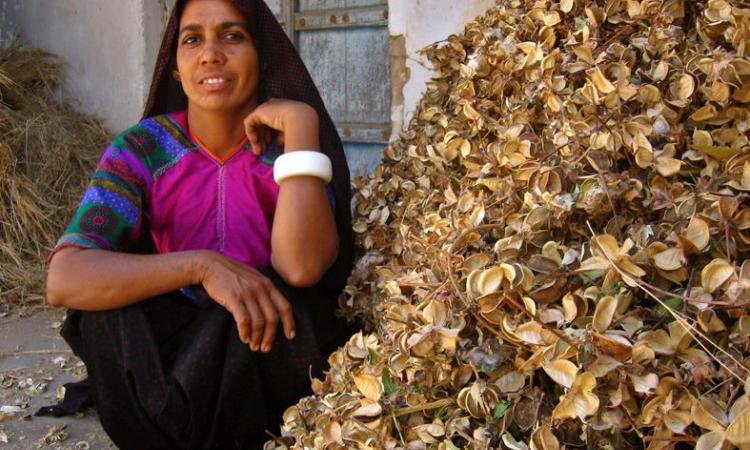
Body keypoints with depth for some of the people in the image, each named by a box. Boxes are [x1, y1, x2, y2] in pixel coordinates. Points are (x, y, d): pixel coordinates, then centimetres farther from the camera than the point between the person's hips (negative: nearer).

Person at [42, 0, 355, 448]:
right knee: (105, 296, -26)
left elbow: (302, 267, -31)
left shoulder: (290, 145, -10)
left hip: (266, 357, 0)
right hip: (166, 349, 1)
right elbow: (63, 279, -22)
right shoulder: (141, 150, -9)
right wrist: (201, 265, -34)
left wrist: (301, 122, -28)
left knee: (287, 296, -31)